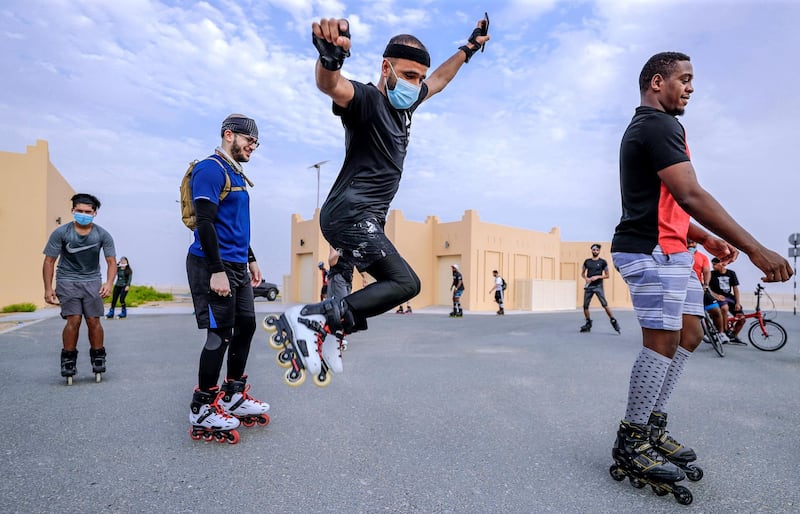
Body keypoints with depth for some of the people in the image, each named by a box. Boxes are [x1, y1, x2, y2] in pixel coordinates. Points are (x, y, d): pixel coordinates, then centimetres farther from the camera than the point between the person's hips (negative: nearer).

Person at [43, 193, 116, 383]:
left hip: (92, 280, 1)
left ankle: (98, 358, 12)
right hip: (67, 280, -1)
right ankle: (68, 359, 3)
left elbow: (111, 262, -4)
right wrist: (48, 288, -8)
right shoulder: (60, 233, -9)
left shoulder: (103, 235, -7)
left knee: (94, 321, -5)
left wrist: (109, 283, -20)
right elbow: (49, 261, -3)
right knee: (74, 320, -13)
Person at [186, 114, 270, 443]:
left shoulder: (236, 174, 19)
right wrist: (218, 271, -23)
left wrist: (251, 260, 24)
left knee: (246, 326, 12)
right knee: (220, 335, -5)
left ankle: (233, 397, 27)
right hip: (214, 266, -10)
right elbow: (205, 222, -19)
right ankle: (202, 411, 10)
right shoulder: (211, 169, -11)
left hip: (236, 266, 10)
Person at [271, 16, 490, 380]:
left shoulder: (404, 103, 16)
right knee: (406, 283, -19)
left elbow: (438, 80, 35)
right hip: (350, 214, -10)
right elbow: (331, 85, -34)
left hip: (365, 219, 10)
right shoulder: (367, 99, -11)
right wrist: (330, 57, -56)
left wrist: (468, 49, 41)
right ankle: (308, 317, -19)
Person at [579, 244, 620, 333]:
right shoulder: (587, 261, 10)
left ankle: (613, 321, -5)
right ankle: (588, 324, 16)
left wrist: (597, 277, -12)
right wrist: (586, 278, -2)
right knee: (585, 305, 3)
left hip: (598, 286, -4)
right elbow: (582, 273, 18)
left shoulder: (603, 262, 1)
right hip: (588, 286, 4)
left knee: (604, 304, -16)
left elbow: (607, 275, 3)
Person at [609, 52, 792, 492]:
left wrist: (707, 239, 19)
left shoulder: (646, 128, 23)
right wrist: (755, 249, -23)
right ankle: (631, 446, 3)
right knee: (662, 342, -8)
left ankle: (652, 428, 20)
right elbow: (691, 196, -23)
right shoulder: (660, 126, -11)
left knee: (689, 334, 12)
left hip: (669, 251, 11)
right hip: (653, 251, -11)